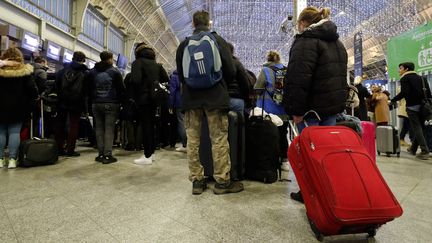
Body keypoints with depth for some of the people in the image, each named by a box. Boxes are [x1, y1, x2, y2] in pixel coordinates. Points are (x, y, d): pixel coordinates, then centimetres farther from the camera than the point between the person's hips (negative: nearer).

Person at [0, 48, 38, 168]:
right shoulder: (25, 71, -5)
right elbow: (32, 89, -6)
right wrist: (33, 99, 7)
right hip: (18, 107, -1)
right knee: (14, 132, 2)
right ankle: (12, 159, 1)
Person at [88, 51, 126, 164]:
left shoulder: (92, 72, 12)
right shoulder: (115, 71, -2)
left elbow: (89, 89, 15)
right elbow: (121, 89, -5)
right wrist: (122, 100, 6)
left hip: (96, 104, 5)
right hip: (111, 104, -4)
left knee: (99, 128, 9)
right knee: (109, 129, -4)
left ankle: (101, 154, 11)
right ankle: (107, 155, -4)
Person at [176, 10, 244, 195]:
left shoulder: (184, 44, 9)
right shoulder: (218, 40, 3)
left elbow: (180, 74, 12)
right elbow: (231, 71, 0)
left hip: (191, 97, 3)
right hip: (215, 96, -2)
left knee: (193, 140, 6)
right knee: (219, 139, 1)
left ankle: (196, 181, 11)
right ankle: (222, 181, 6)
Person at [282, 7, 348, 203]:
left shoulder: (306, 40, -9)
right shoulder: (336, 42, 21)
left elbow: (300, 78, -20)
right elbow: (340, 74, 23)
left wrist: (297, 109, -19)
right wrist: (339, 102, 24)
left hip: (314, 104, -8)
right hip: (334, 103, 9)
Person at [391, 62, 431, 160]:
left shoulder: (405, 78, -5)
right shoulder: (420, 77, 18)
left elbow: (404, 93, -19)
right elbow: (428, 92, 15)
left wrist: (392, 100, -12)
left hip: (412, 107, -7)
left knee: (417, 129, -6)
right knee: (419, 127, 14)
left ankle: (425, 151, -9)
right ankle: (413, 148, 25)